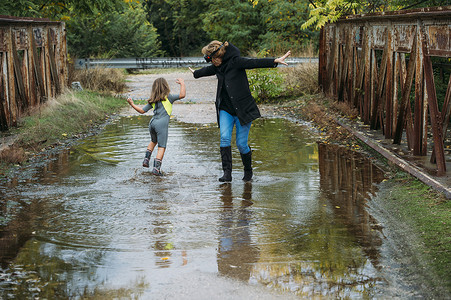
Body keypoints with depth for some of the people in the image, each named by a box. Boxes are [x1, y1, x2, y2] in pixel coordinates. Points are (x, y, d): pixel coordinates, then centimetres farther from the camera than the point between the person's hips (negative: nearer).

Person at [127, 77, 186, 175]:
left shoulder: (153, 101, 15)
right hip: (162, 124, -6)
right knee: (161, 147, -3)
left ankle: (146, 159, 25)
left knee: (153, 141, 32)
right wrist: (182, 83, 7)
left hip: (152, 122, 6)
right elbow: (182, 95, -8)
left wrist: (132, 104, 28)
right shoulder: (168, 97, 2)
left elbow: (142, 111, 16)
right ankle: (156, 168, -12)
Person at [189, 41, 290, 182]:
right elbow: (207, 70, 33)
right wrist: (195, 73, 53)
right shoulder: (218, 66, 11)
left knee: (241, 143, -2)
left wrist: (275, 61, -39)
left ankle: (248, 170, 23)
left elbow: (254, 63, -25)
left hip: (243, 109, -6)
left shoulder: (235, 61, -12)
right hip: (225, 109, 6)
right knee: (225, 137, -14)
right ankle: (227, 173, -17)